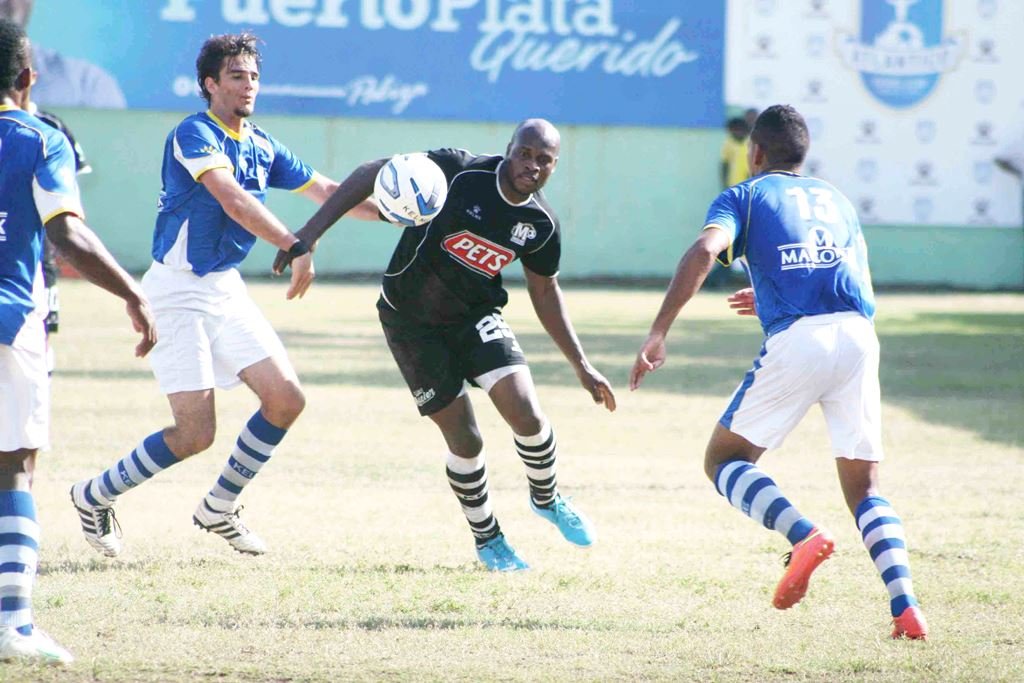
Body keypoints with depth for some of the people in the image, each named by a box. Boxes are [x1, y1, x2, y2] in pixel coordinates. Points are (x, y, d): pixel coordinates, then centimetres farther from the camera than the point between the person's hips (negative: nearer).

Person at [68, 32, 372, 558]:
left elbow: (327, 192, 16)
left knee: (286, 399, -1)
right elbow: (233, 200, -29)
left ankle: (218, 509, 17)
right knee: (196, 433, -13)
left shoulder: (262, 146, 10)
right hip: (179, 292, -8)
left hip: (227, 288, 8)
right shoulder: (193, 134, -15)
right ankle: (94, 497, 9)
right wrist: (297, 248, -36)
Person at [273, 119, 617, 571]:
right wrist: (312, 230, -28)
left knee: (527, 416, -16)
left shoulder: (541, 225, -9)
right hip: (413, 324, -3)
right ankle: (487, 540, 22)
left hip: (476, 316, 3)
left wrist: (582, 366, 6)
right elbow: (374, 174, -21)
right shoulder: (460, 172, -25)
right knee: (465, 441, -5)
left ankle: (546, 500, 16)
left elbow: (545, 292, 7)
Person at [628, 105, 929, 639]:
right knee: (863, 487, 14)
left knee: (723, 461, 12)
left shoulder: (744, 196, 14)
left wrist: (658, 333, -11)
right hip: (859, 335, 4)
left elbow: (704, 251, -6)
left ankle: (803, 534, -16)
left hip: (795, 341, -4)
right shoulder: (835, 199, 28)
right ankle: (905, 606, -8)